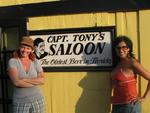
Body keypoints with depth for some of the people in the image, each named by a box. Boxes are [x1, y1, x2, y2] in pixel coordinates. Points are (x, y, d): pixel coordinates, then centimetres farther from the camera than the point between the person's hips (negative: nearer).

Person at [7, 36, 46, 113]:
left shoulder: (35, 62, 3)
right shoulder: (12, 61, -5)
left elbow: (42, 80, -6)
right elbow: (16, 82, -17)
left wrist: (24, 80, -16)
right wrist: (35, 82, -11)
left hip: (37, 100, 2)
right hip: (20, 102, -2)